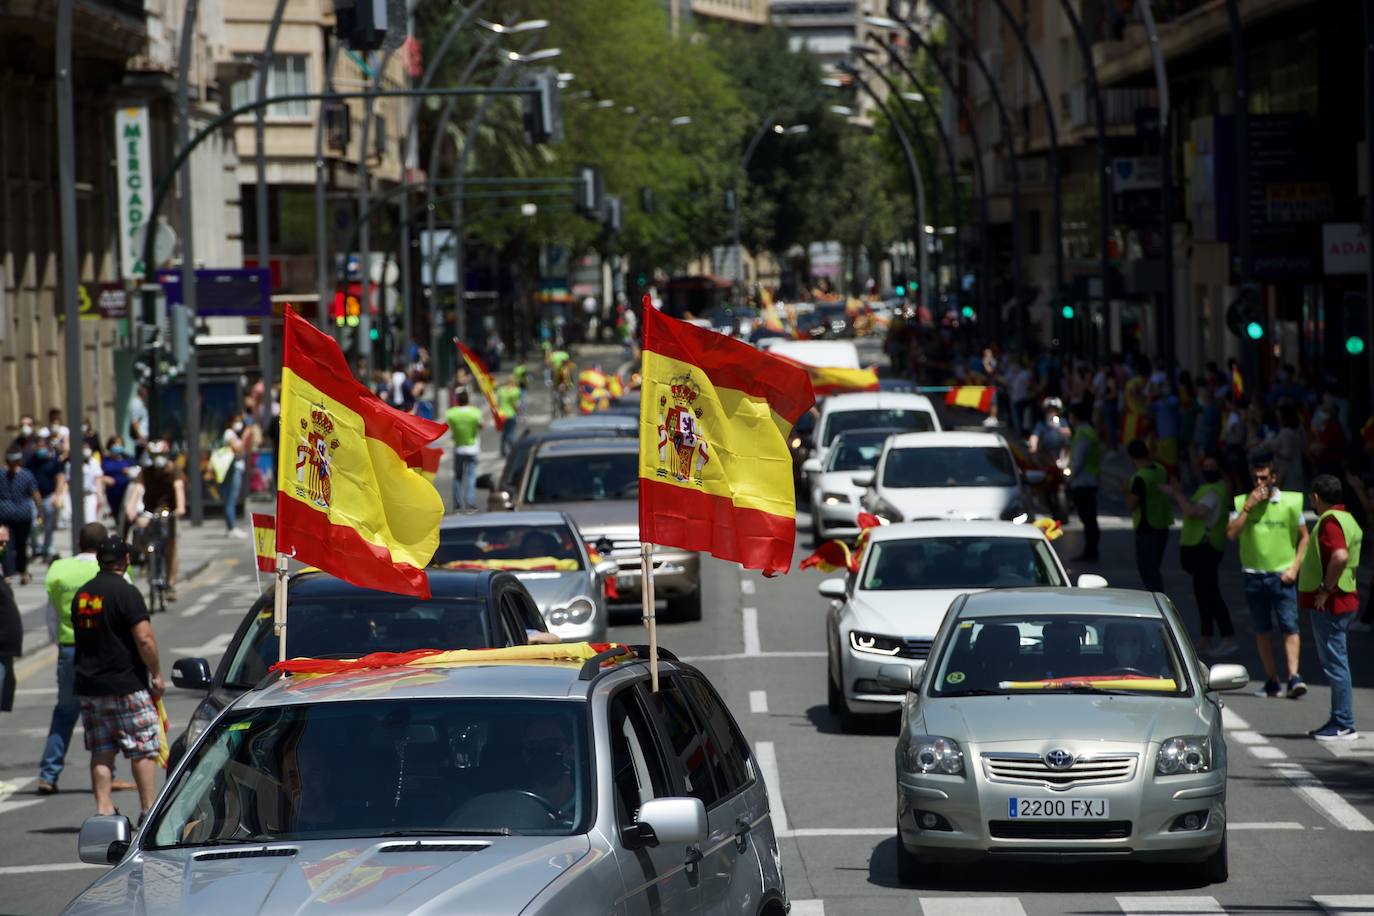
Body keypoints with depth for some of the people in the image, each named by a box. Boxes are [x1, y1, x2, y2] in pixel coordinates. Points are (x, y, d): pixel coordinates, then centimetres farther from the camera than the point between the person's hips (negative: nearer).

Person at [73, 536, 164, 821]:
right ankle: (149, 809, -1)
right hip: (127, 685, -6)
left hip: (88, 684, 6)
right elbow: (144, 639, -18)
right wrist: (156, 674, -7)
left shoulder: (82, 595, 10)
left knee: (101, 751, 9)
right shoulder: (126, 593, -12)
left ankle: (103, 807, 4)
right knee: (143, 749, 0)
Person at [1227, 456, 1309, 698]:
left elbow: (1303, 537, 6)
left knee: (1289, 626, -13)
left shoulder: (1290, 502, 1)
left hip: (1282, 575, -2)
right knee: (1262, 630, 7)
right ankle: (1272, 680, 15)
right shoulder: (1242, 502, 4)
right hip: (1254, 575, 2)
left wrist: (1295, 567, -5)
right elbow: (1231, 534, -8)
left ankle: (1293, 677, -20)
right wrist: (1248, 506, -14)